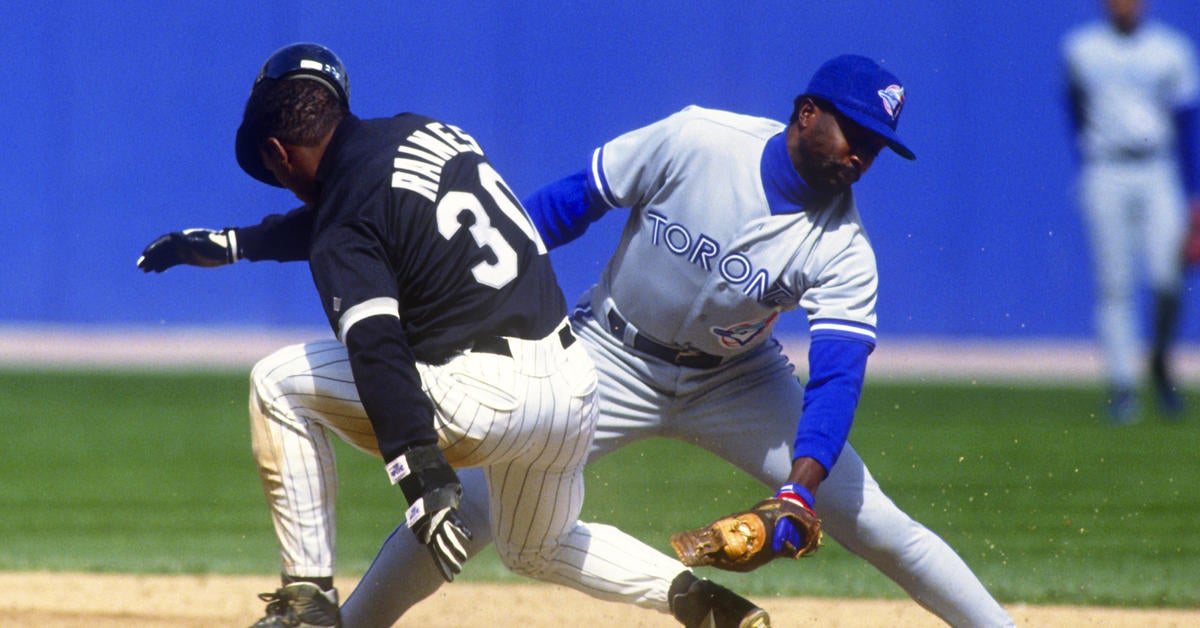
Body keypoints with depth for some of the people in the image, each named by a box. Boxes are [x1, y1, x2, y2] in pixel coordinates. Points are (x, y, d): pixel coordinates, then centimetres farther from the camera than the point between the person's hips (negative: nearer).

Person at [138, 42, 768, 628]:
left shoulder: (343, 231, -9)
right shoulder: (422, 130, 15)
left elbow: (378, 353, -22)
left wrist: (423, 474, -30)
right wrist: (227, 244, 38)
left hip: (486, 398, -8)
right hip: (576, 386, 8)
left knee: (278, 383, 7)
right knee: (536, 547, 33)